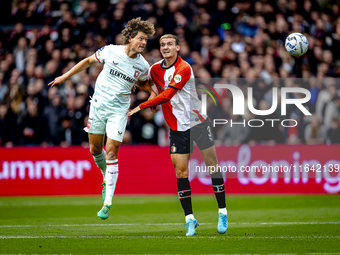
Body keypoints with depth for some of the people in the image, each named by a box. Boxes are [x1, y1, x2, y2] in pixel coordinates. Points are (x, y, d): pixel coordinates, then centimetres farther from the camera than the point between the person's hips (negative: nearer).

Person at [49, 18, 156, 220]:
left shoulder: (143, 66, -6)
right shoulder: (110, 51, -8)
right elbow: (89, 61, 8)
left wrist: (152, 92, -3)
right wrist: (66, 76, 11)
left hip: (119, 110, -2)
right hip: (99, 105, 2)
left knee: (111, 153, -10)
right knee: (95, 149, 9)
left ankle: (108, 203, -8)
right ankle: (107, 178, 39)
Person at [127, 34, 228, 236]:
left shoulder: (184, 69, -16)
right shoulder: (156, 69, 4)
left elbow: (166, 96, -22)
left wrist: (139, 108, -20)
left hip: (198, 121, -4)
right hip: (177, 127, 4)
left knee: (212, 165, 0)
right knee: (180, 171, -5)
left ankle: (222, 212, 10)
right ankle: (189, 218, 1)